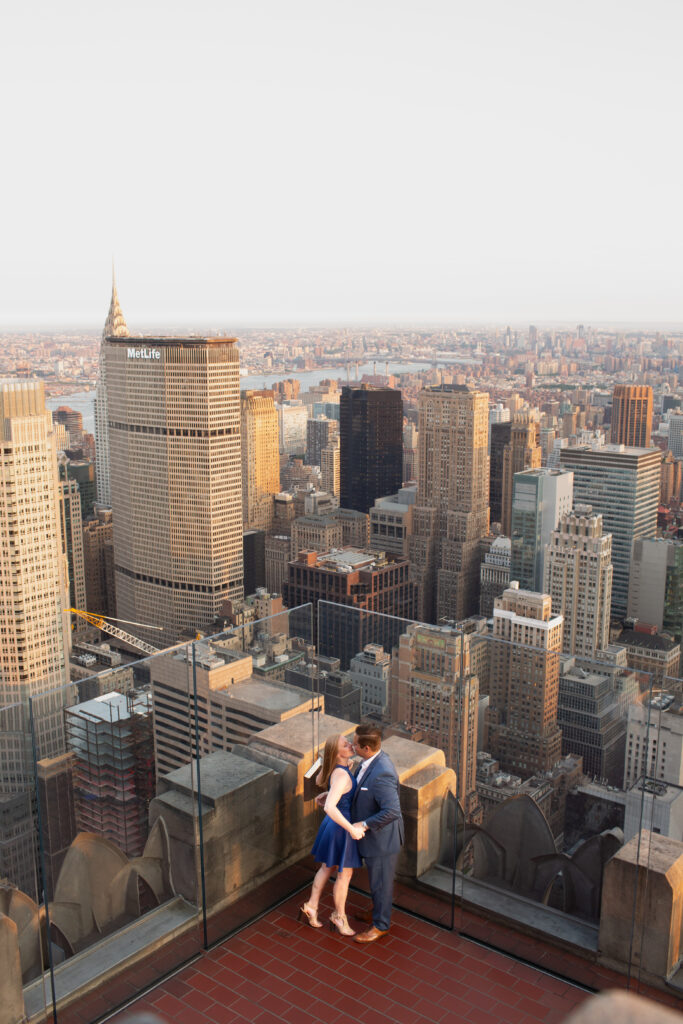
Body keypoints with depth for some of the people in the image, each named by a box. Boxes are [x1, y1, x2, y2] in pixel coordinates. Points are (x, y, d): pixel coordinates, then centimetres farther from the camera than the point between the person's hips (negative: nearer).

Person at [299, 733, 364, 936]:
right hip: (341, 827, -8)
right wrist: (351, 829, -35)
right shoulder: (341, 775, -32)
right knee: (344, 874, 12)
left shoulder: (332, 768, -5)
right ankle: (339, 917, 30)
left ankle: (311, 907, 37)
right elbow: (330, 807, -40)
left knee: (327, 867, 24)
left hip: (334, 824, 9)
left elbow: (319, 780, 17)